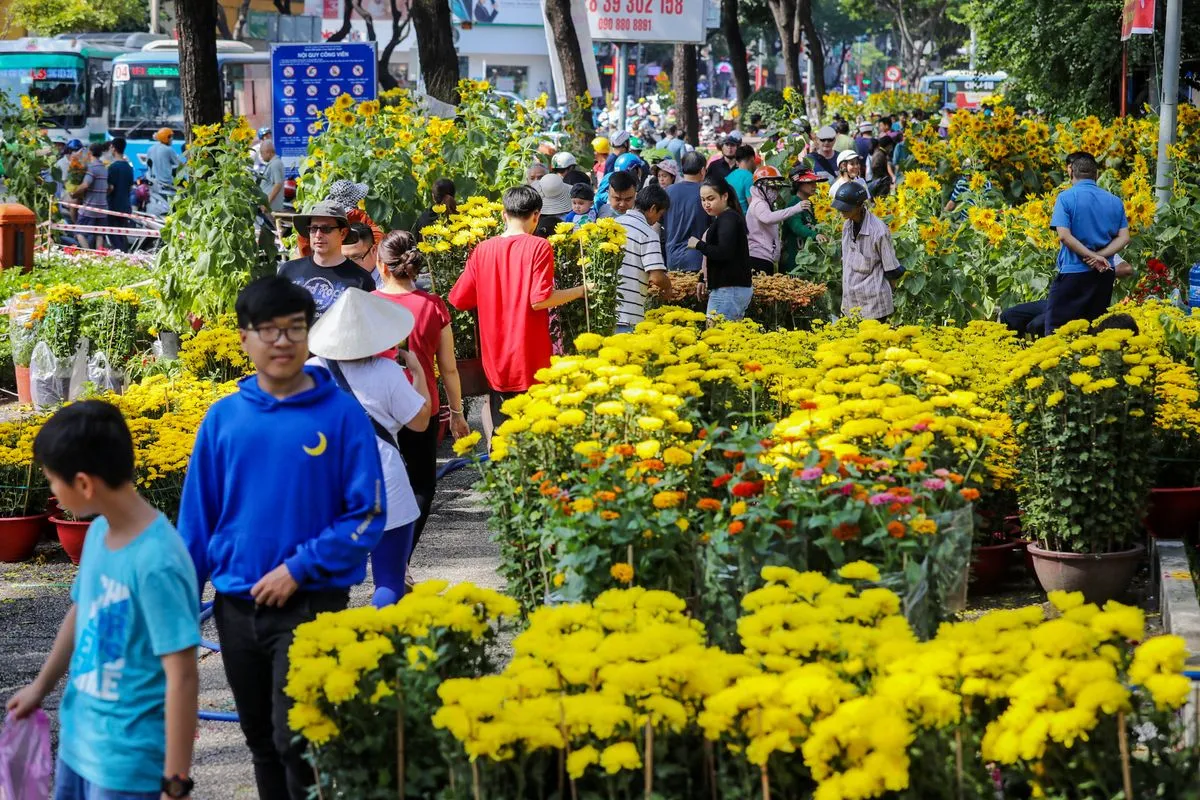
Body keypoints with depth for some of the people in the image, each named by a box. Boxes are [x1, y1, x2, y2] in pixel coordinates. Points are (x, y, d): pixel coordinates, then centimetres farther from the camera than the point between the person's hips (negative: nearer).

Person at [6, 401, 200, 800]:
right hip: (77, 740, 8)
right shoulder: (99, 532, -1)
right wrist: (41, 686, 27)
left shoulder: (156, 562, -25)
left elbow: (182, 677, -23)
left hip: (127, 761, -8)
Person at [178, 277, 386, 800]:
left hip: (311, 604, -4)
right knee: (261, 739, 14)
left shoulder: (340, 415, -7)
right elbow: (196, 520, 9)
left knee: (296, 738, -10)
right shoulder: (224, 418, 2)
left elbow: (367, 515, -8)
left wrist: (298, 568, -14)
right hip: (237, 605, 4)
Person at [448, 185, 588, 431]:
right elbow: (539, 300, -16)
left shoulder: (482, 250, 2)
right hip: (530, 363, -4)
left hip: (496, 363, 4)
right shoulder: (539, 247, -9)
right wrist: (581, 291, -3)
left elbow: (459, 300, 3)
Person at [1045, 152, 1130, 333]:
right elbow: (1124, 238, 2)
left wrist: (1094, 257, -15)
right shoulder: (1115, 201, 9)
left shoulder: (1066, 198, -5)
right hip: (1105, 274, 5)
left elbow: (1064, 236, -16)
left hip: (1074, 272, -5)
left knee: (1056, 330, -4)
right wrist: (1101, 255, -9)